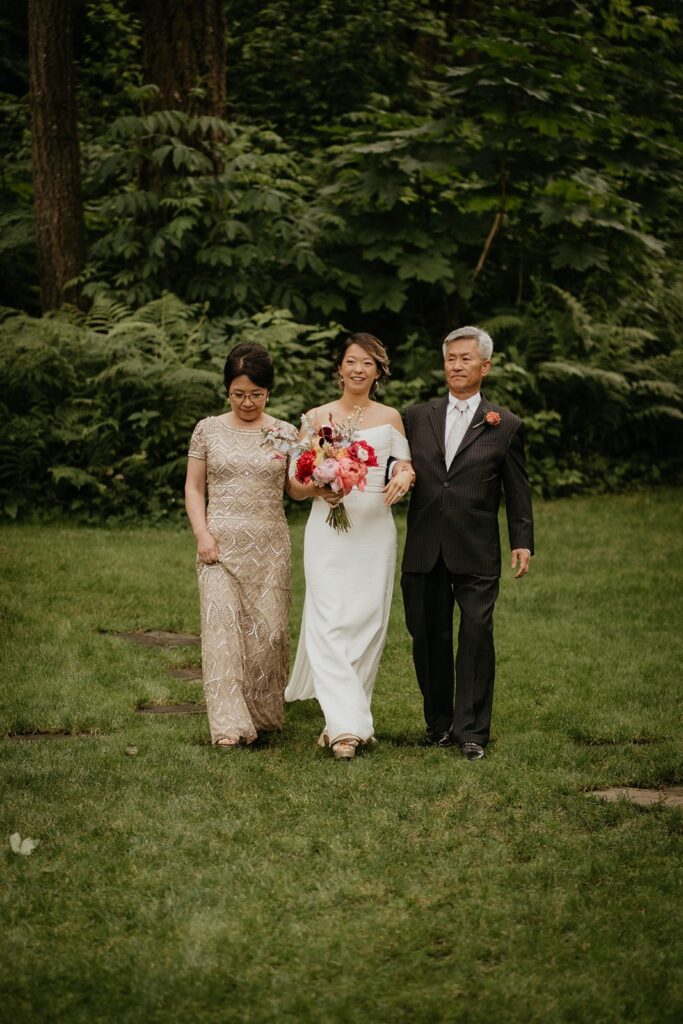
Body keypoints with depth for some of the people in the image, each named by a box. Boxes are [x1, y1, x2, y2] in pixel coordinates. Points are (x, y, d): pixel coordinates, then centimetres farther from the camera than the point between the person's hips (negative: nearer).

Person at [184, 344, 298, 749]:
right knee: (222, 627, -10)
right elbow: (194, 487, 7)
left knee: (268, 628, 1)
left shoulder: (286, 434, 6)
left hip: (270, 545, 1)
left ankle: (264, 713, 18)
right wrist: (202, 535, -6)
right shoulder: (209, 430, 5)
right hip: (221, 543, -1)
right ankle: (230, 724, -12)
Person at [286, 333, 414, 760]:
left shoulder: (390, 417, 9)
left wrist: (405, 477, -15)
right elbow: (295, 485, 6)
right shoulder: (317, 417, 5)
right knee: (330, 623, -12)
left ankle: (353, 714, 15)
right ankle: (346, 725, -14)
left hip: (375, 529, 2)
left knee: (369, 622, 3)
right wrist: (317, 489, -16)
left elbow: (408, 466, 9)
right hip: (329, 529, -2)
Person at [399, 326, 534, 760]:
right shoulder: (416, 417, 11)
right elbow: (398, 468, 12)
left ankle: (472, 730, -1)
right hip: (424, 551, 3)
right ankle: (439, 723, 20)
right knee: (429, 638, 7)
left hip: (477, 553, -3)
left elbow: (518, 491, 6)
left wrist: (523, 542, 0)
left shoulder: (505, 425, 5)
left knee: (477, 635, -7)